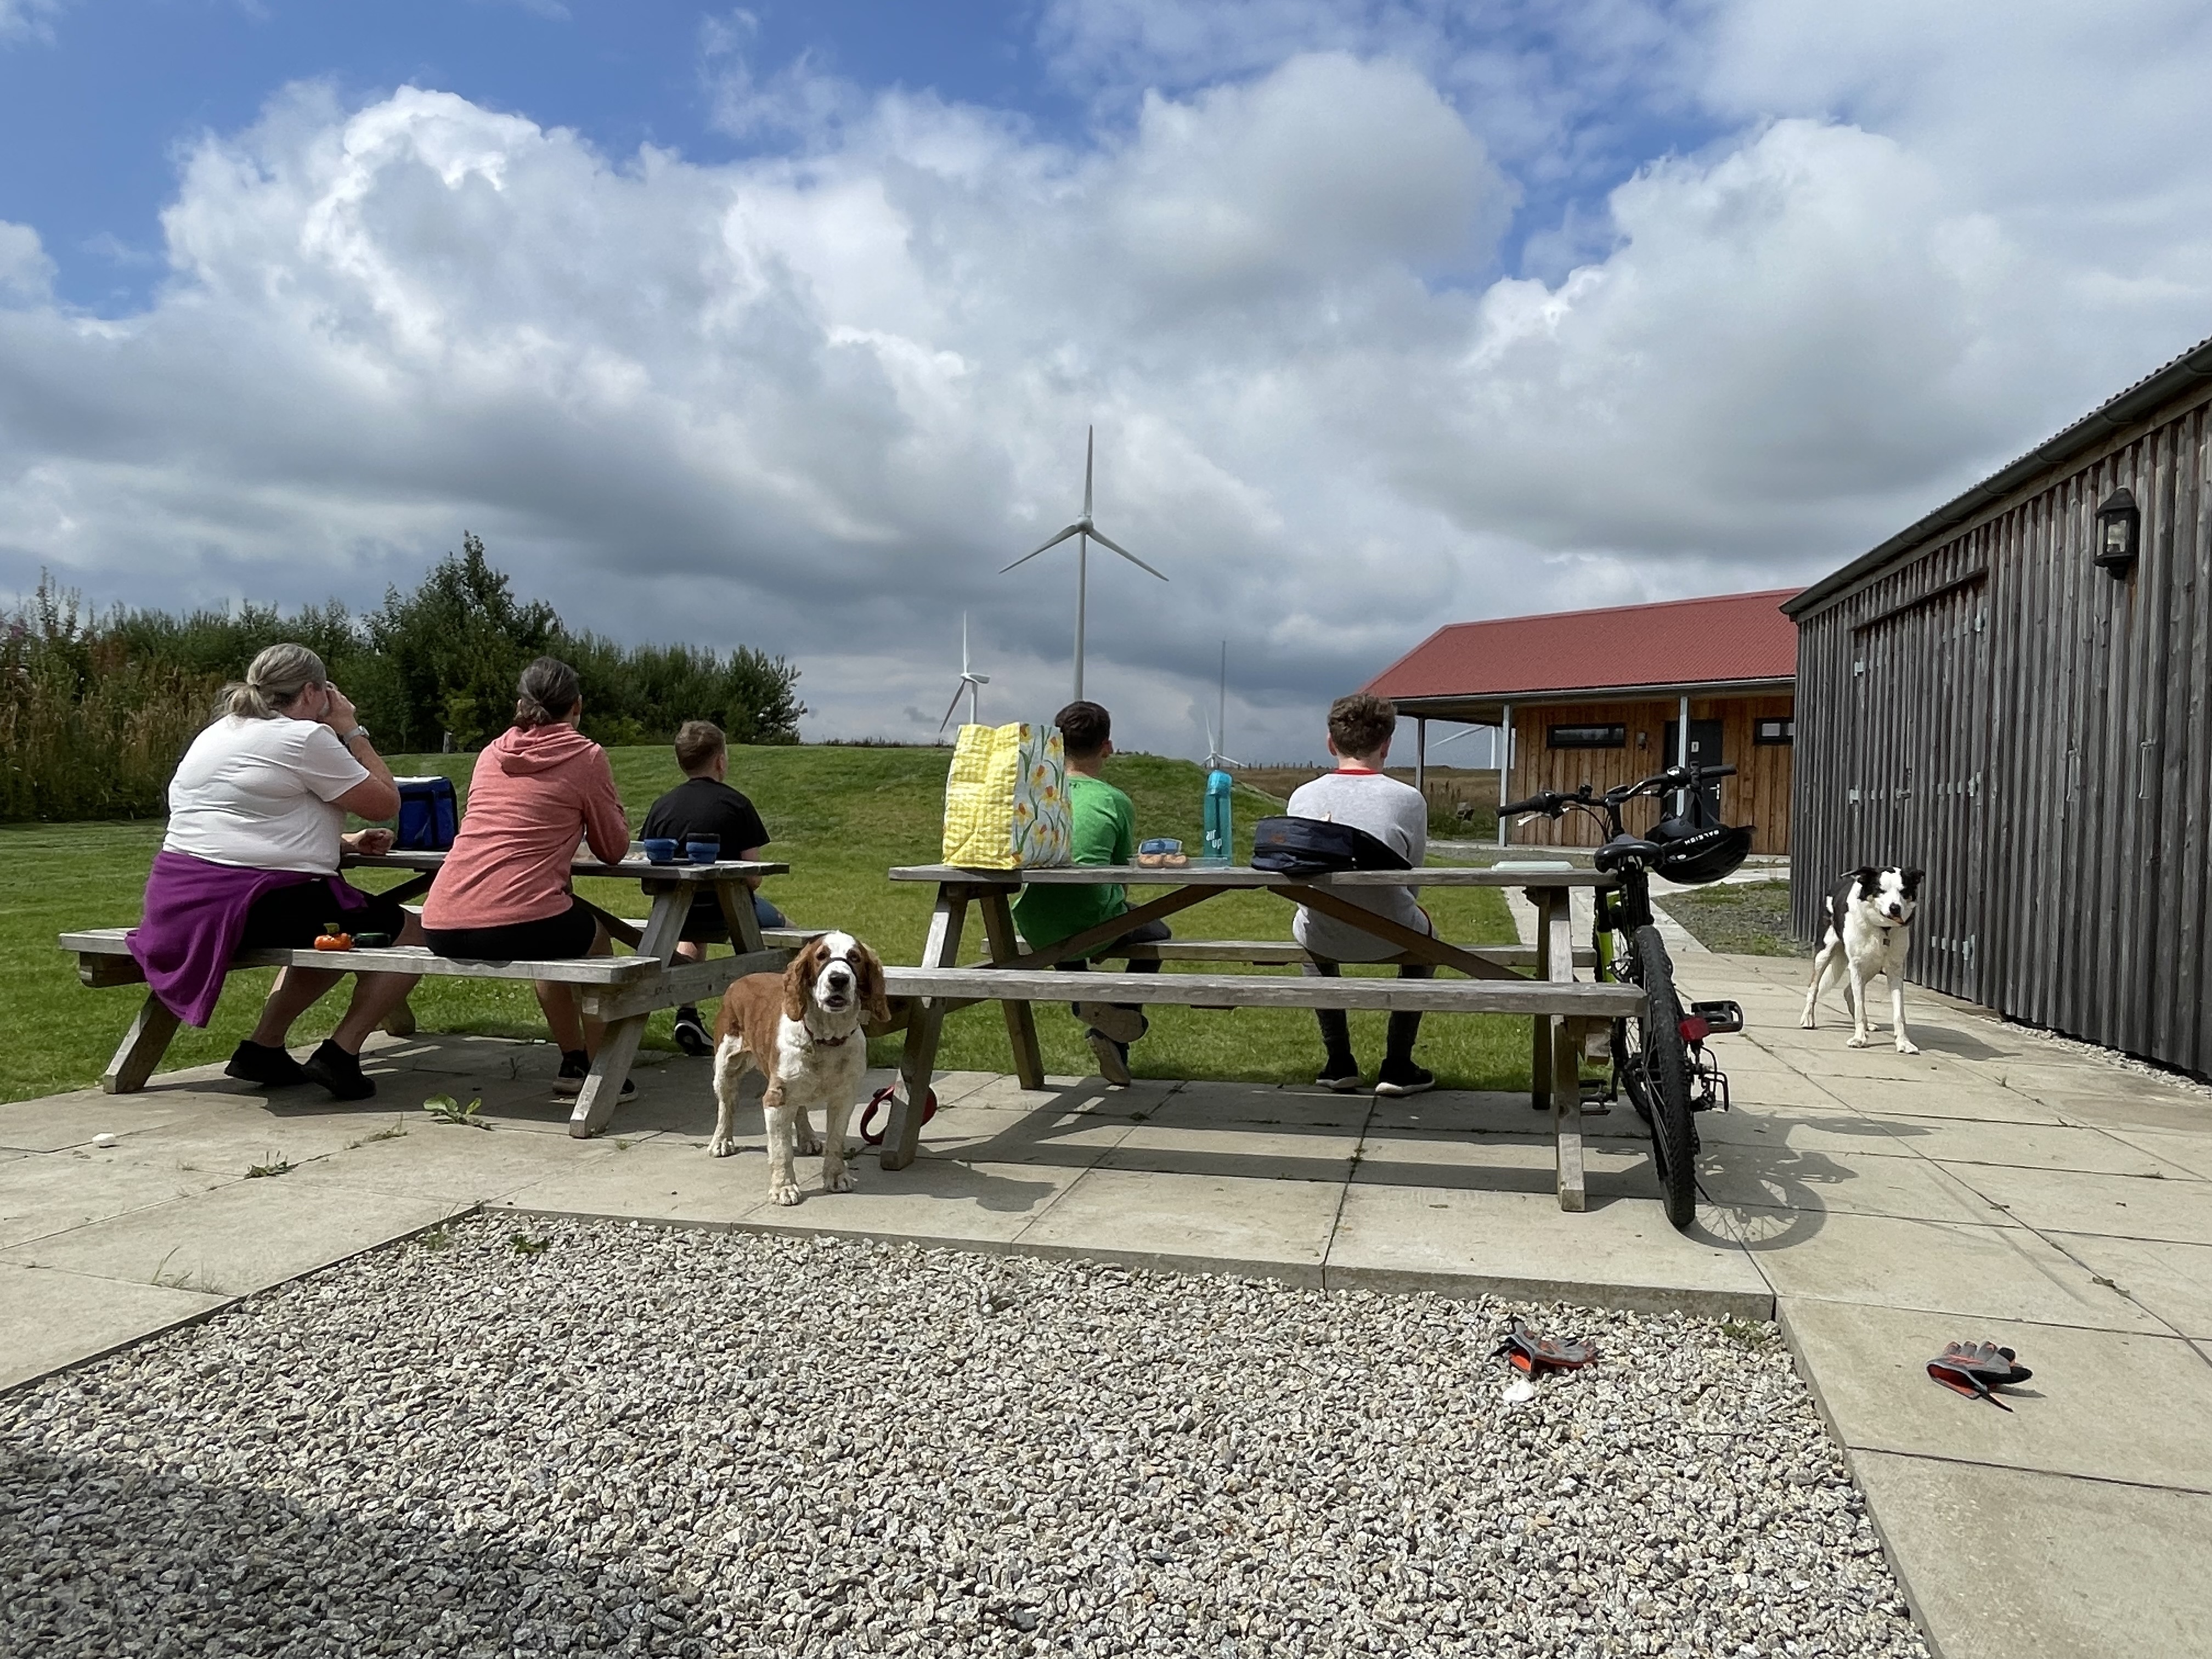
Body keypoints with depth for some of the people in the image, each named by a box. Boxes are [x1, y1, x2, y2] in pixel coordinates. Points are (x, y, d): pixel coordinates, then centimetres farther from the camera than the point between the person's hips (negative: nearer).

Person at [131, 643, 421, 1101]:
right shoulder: (304, 738, -9)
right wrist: (353, 731, 5)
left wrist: (345, 842, 18)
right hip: (252, 903, -10)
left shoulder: (218, 733, 21)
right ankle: (340, 1053, -8)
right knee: (409, 934, 2)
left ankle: (264, 1047, 22)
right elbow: (386, 803, -5)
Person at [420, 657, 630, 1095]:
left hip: (441, 930, 6)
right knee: (595, 939, 27)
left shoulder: (492, 752, 18)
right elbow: (614, 848, 12)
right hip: (515, 924, -5)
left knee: (554, 942, 34)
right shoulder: (586, 756, 4)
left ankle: (573, 1062, 40)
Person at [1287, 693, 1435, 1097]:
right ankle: (1397, 1066, 28)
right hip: (1389, 939, -1)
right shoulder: (1408, 799, -9)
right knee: (1422, 930, 34)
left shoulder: (1302, 797, -4)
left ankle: (1339, 1063, 35)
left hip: (1321, 940, 2)